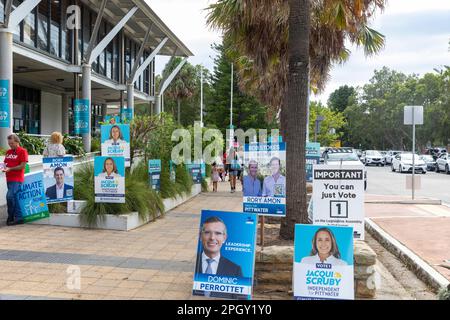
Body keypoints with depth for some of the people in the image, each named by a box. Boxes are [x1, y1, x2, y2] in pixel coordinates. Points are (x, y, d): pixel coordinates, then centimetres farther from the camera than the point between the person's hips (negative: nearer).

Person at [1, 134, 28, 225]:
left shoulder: (22, 151, -6)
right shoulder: (8, 152, 16)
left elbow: (23, 166, -12)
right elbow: (6, 162, 23)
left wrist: (10, 169, -17)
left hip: (17, 179, -8)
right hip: (9, 179, 8)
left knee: (9, 196, -15)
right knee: (14, 198, 9)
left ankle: (10, 217, -1)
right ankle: (19, 218, 15)